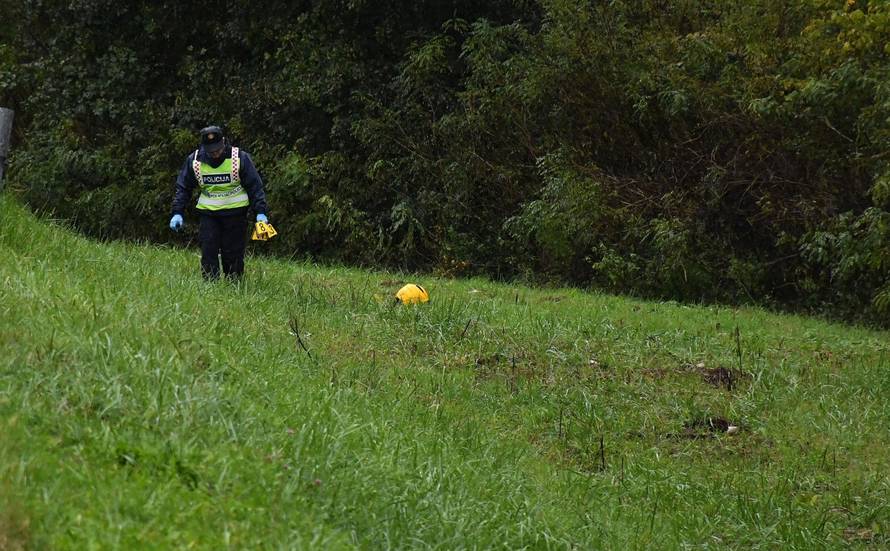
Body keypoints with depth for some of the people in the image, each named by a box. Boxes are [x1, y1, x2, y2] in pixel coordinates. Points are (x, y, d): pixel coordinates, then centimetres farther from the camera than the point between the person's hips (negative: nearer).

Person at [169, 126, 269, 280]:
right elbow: (183, 188, 8)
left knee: (234, 255, 1)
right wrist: (177, 213, -1)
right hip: (208, 214, 2)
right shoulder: (194, 161, -2)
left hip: (235, 214, -2)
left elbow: (255, 186, -4)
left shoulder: (240, 158, -9)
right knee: (208, 254, -5)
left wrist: (260, 212, -10)